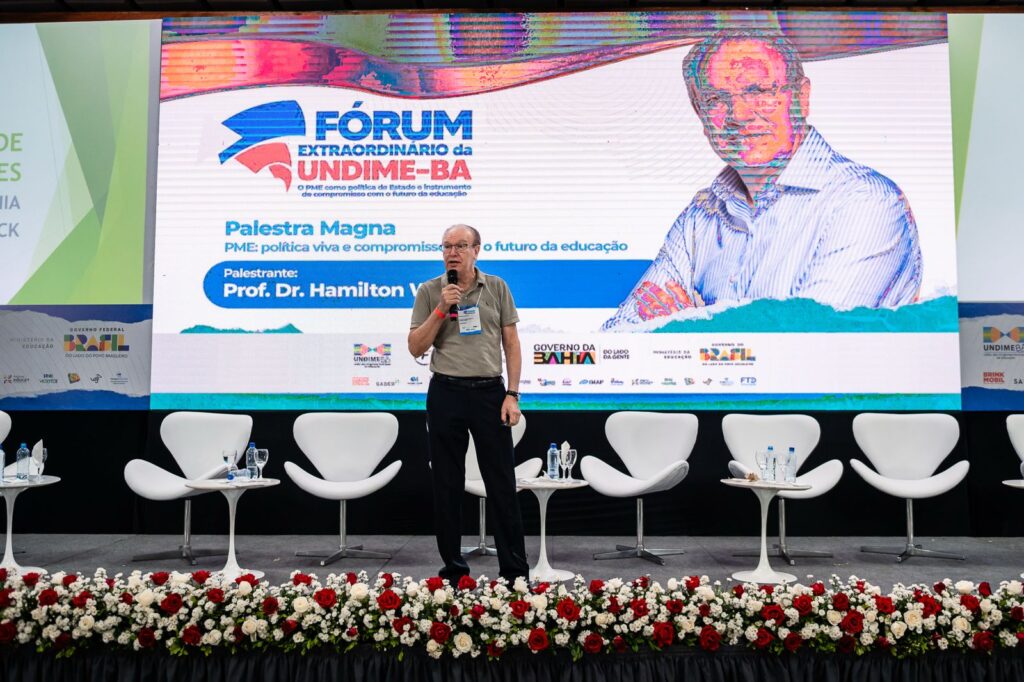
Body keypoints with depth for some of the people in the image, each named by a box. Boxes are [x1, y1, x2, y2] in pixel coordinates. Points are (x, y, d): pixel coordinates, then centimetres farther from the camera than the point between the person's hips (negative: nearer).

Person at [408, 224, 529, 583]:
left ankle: (514, 571, 14)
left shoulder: (497, 288, 4)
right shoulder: (429, 291, 3)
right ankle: (453, 568, 21)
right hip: (446, 393, 1)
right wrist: (441, 308, -11)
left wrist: (512, 395, -3)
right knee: (447, 486, 7)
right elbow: (416, 348, 0)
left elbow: (511, 344, 5)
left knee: (502, 484, 3)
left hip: (490, 392, 0)